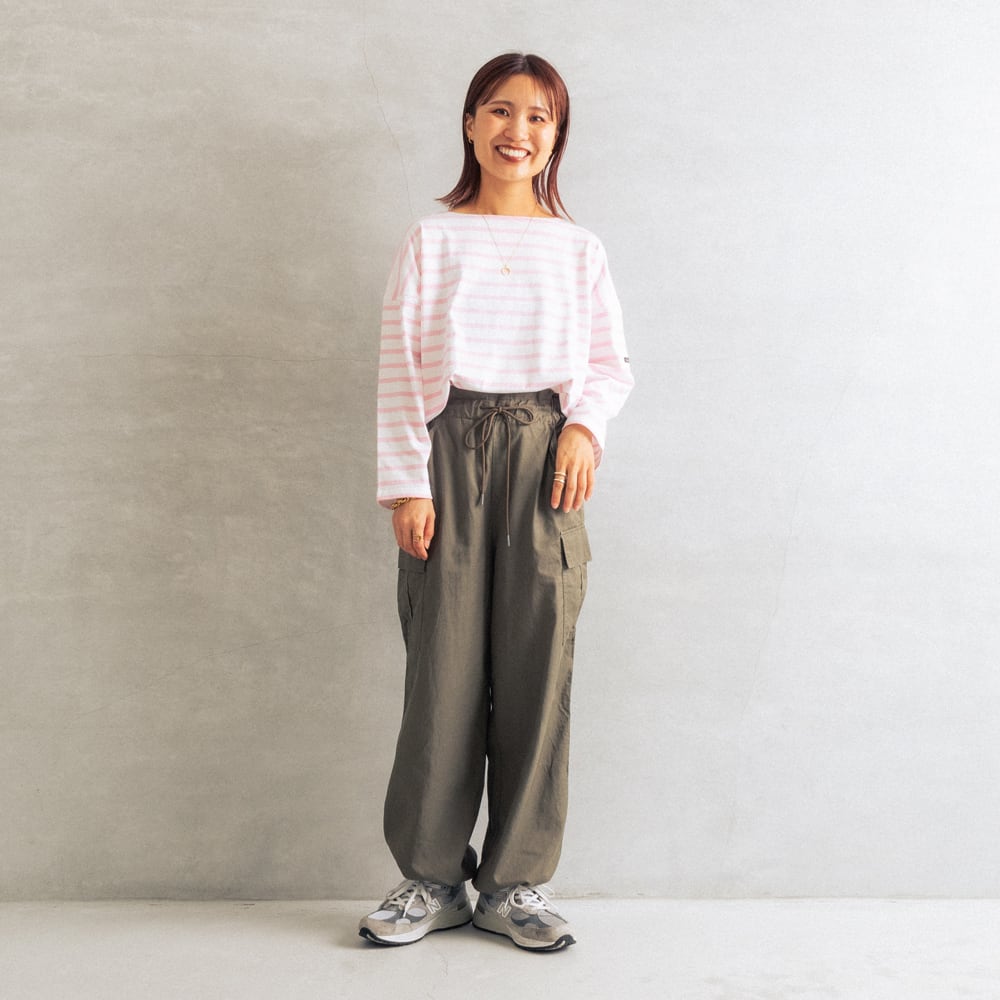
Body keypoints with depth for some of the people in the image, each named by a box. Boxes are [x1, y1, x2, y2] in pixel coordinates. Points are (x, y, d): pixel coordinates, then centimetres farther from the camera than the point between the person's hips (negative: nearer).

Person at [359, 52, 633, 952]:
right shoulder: (432, 240, 8)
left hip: (543, 449, 1)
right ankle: (433, 877, 11)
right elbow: (400, 369, 4)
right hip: (451, 445, -1)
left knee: (538, 658, -1)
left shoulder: (578, 248, 12)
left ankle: (517, 881, 11)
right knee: (443, 659, -2)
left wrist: (584, 425, -9)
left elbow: (612, 363, 11)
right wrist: (406, 483, -4)